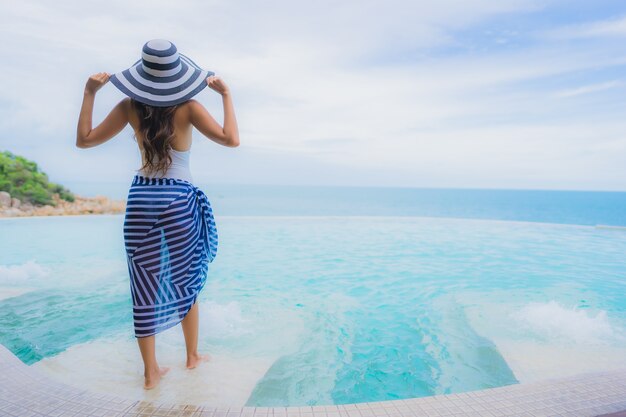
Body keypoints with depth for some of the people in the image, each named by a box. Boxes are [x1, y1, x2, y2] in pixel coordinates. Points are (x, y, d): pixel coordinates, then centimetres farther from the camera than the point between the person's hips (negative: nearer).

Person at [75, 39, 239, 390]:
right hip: (179, 199, -2)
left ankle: (151, 372, 19)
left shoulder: (130, 107, 1)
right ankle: (193, 356, 32)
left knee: (146, 288, 8)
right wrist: (226, 94, -6)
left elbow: (84, 140, 6)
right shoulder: (188, 107, -8)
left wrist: (89, 92, 9)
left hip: (141, 198, 2)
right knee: (185, 282, 15)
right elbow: (231, 139, -13)